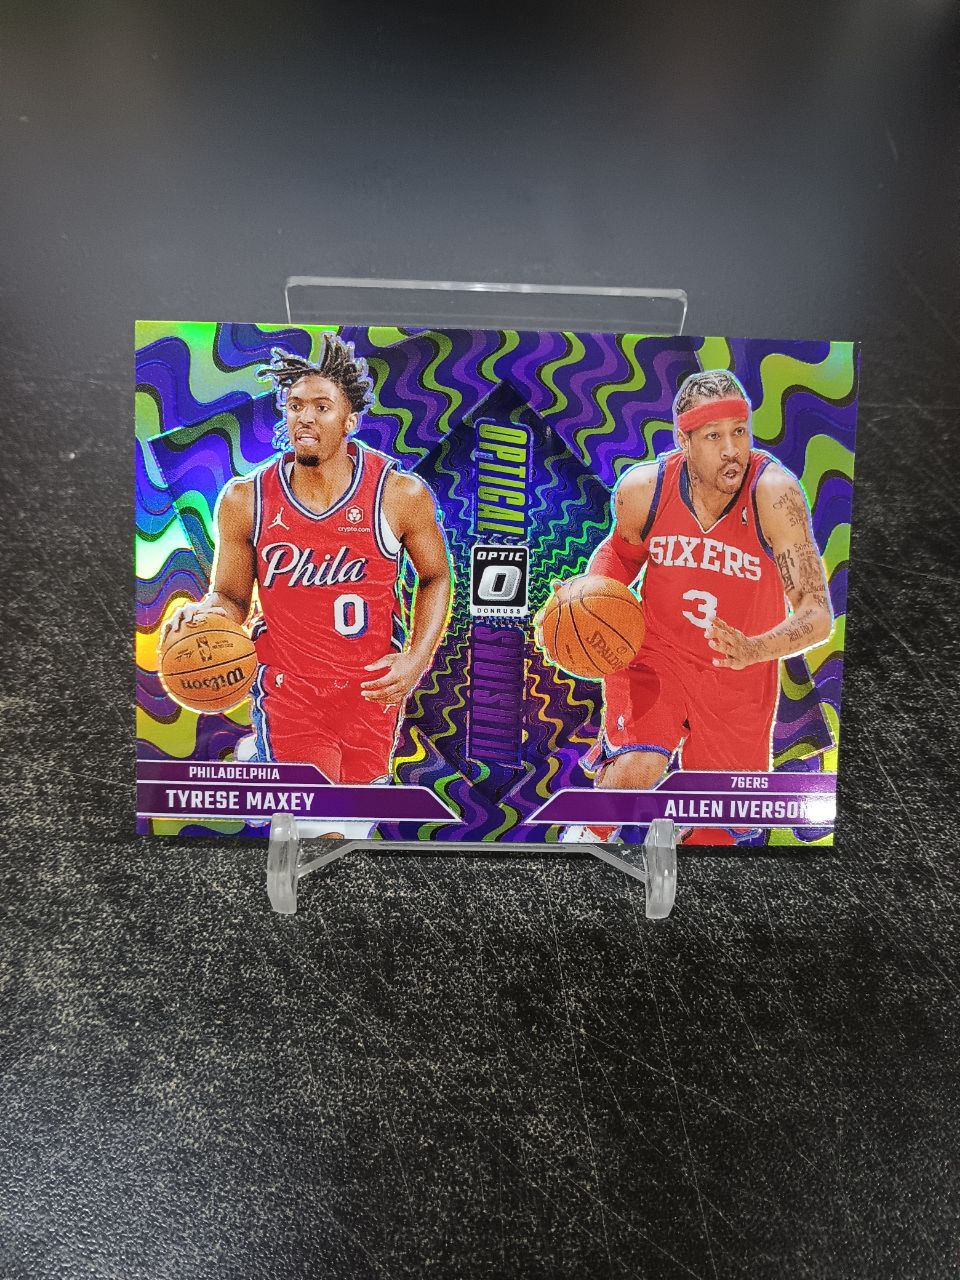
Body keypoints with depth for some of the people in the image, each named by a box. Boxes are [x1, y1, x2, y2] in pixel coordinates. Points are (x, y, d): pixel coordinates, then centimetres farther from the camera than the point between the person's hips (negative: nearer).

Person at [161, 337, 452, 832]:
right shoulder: (244, 500, -7)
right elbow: (231, 596, 4)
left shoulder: (401, 494, -10)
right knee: (323, 828, -5)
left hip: (372, 687, 1)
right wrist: (203, 613, -19)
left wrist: (416, 659, -9)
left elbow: (435, 577, 2)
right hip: (289, 687, -1)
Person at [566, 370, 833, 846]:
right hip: (654, 655, 0)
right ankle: (585, 836, 4)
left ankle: (690, 831, 51)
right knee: (636, 766, -27)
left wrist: (753, 650, -48)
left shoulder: (774, 492, -26)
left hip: (741, 681, 1)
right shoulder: (642, 488, -17)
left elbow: (818, 615, -28)